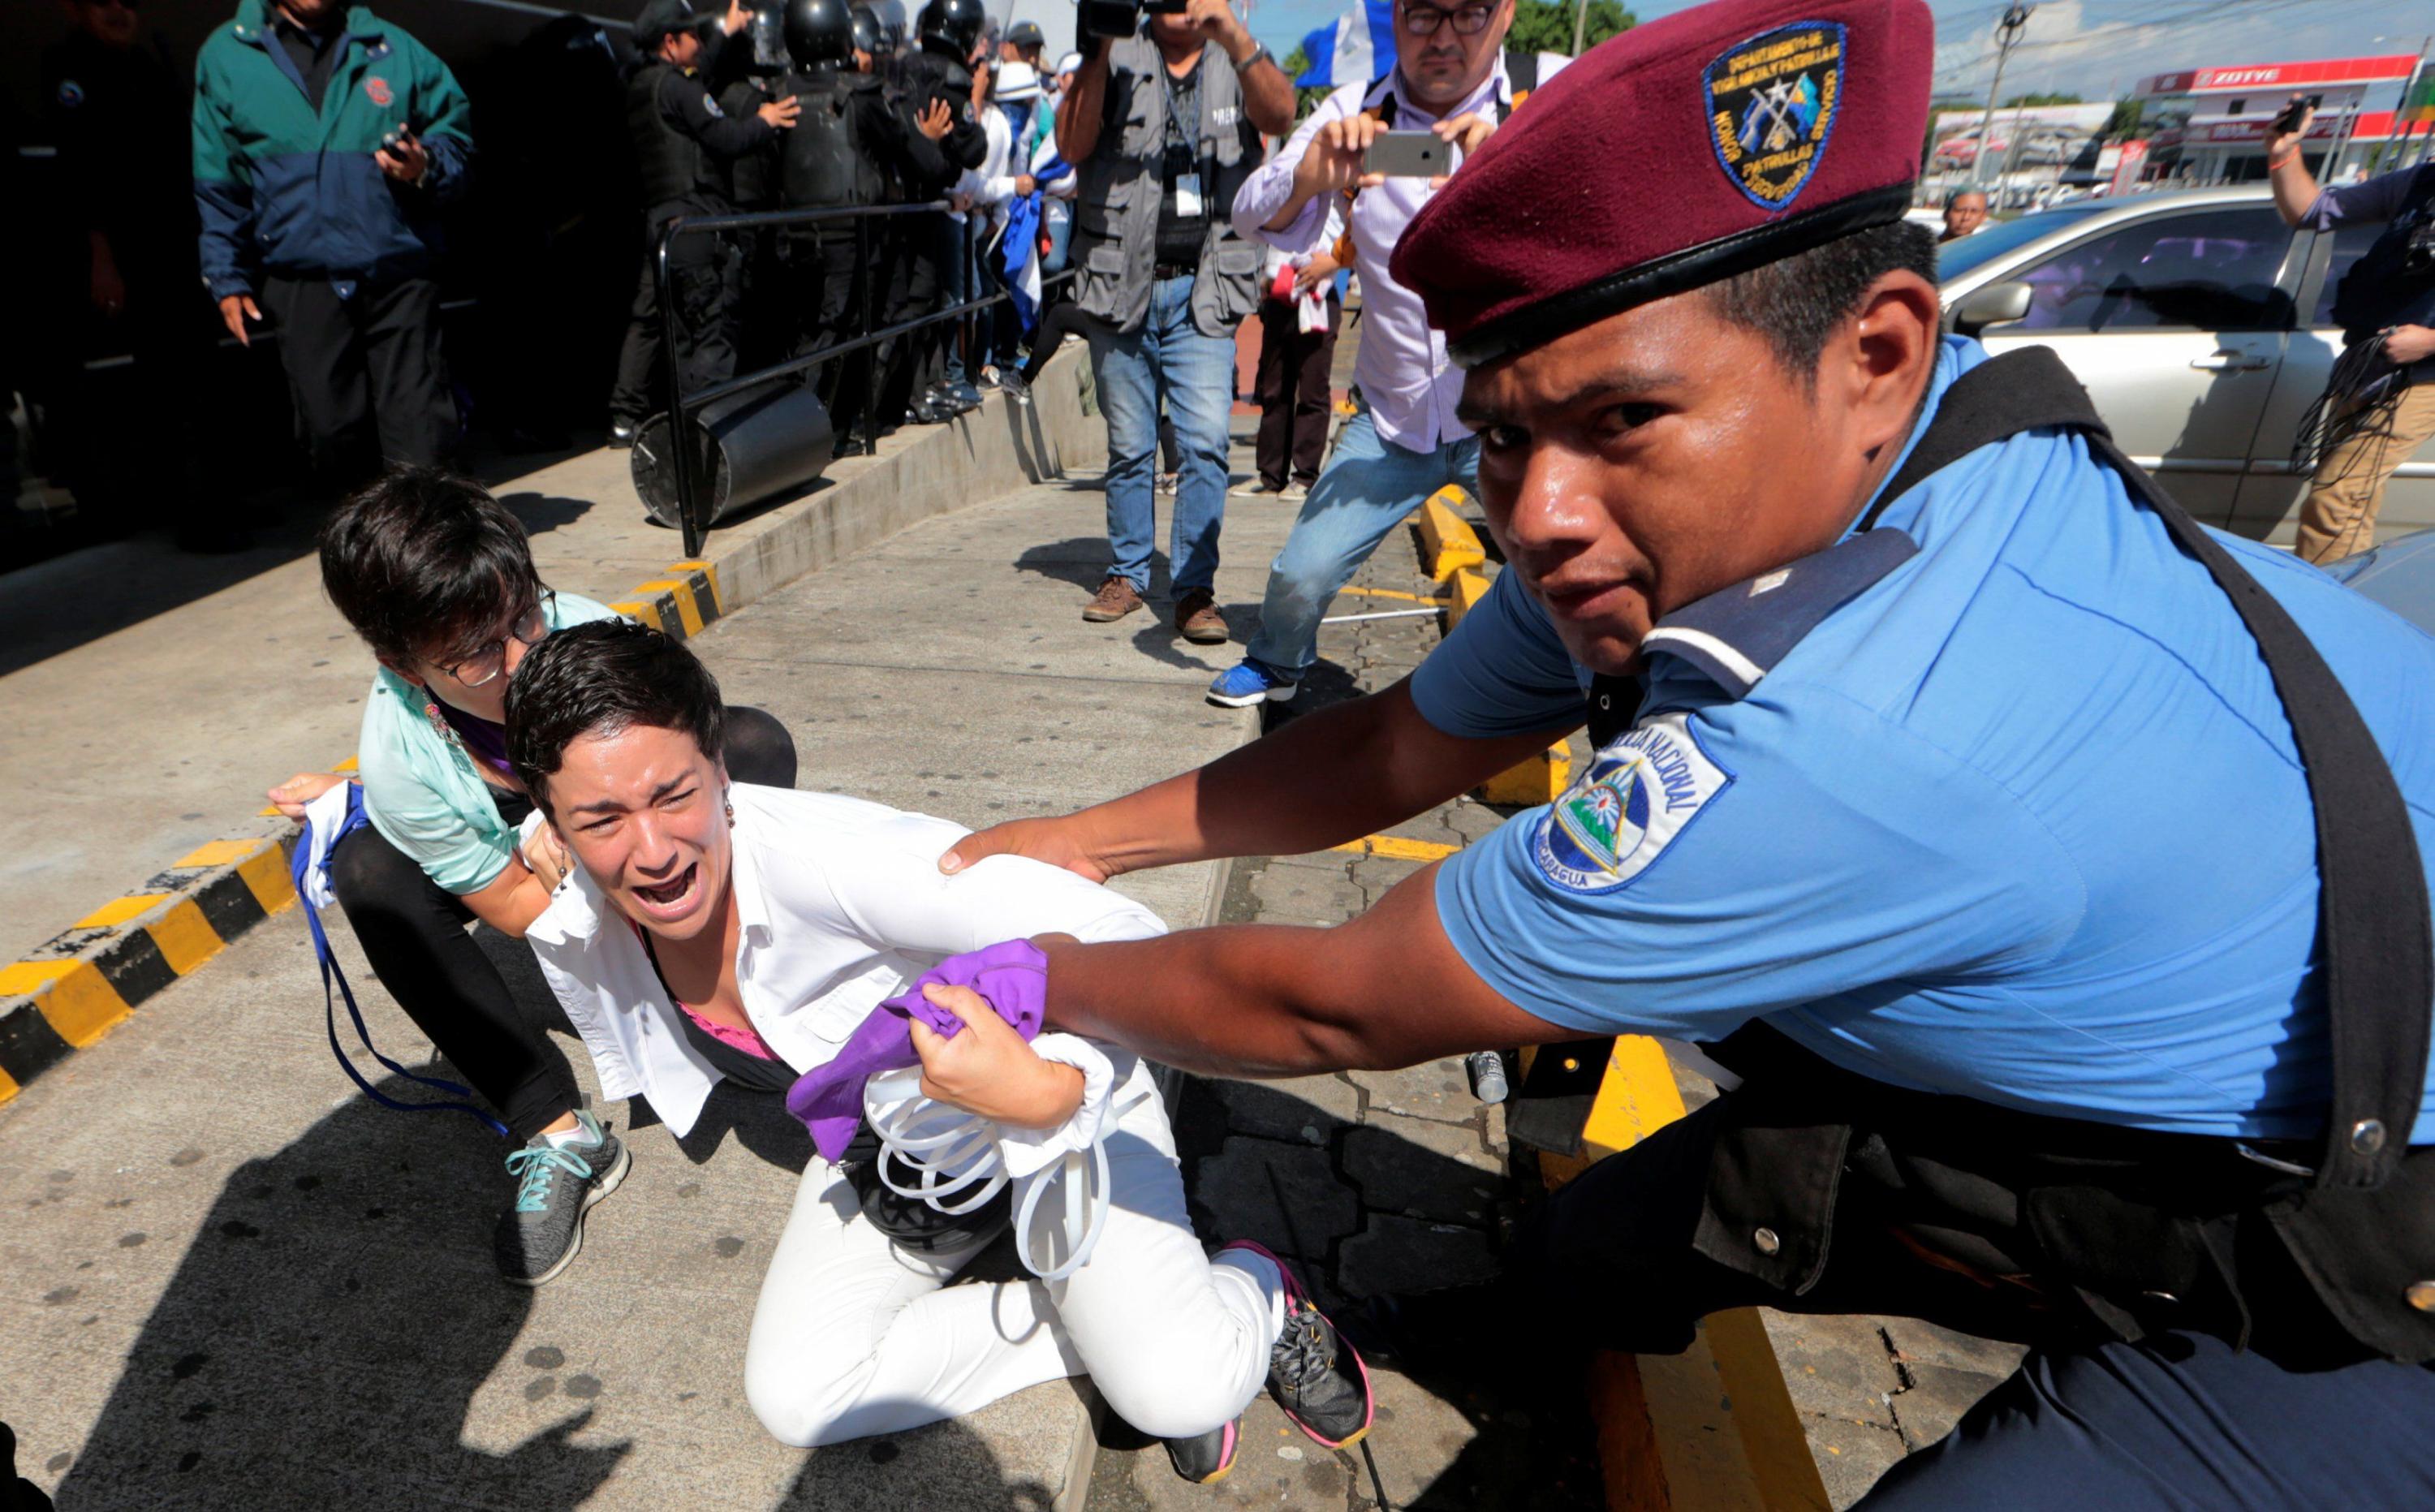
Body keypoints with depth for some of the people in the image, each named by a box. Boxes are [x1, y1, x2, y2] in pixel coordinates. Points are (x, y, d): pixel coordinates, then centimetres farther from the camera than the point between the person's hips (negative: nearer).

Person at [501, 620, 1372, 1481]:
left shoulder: (828, 855, -36)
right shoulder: (573, 940, -14)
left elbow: (1122, 938, -37)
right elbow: (636, 1061, 12)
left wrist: (1052, 1089, -51)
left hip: (1060, 1103, -6)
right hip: (884, 1149, 7)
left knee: (1177, 1392, -24)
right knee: (793, 1399, -13)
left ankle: (1255, 1296, 13)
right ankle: (1106, 1332, 3)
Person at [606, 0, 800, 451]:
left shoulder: (640, 86, 18)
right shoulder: (675, 86, -9)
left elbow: (696, 70, 34)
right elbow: (726, 137, -14)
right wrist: (764, 121, 5)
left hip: (657, 217, 9)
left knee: (647, 319, 10)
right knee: (711, 327, -5)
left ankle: (625, 419, 13)